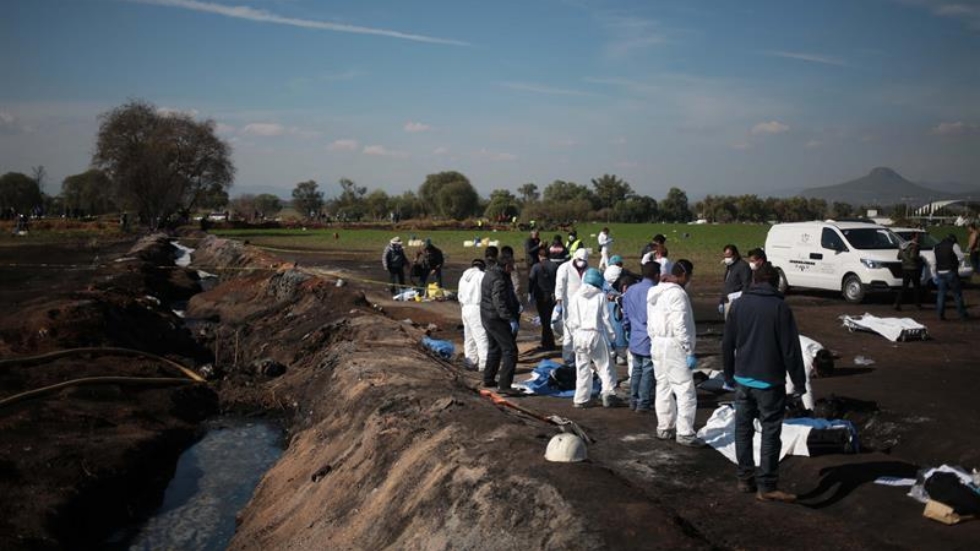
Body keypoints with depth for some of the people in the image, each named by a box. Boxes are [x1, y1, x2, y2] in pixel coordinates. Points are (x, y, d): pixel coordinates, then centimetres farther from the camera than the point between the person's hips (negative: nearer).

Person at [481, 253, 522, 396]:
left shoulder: (490, 272, 9)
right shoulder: (498, 280, -23)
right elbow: (500, 303, -30)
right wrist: (511, 319, -31)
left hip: (488, 317, 11)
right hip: (497, 319, -11)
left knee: (494, 348, 24)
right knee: (510, 350, -9)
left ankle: (488, 379, 34)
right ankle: (504, 385, -12)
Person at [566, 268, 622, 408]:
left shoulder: (575, 296, 4)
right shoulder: (600, 296, -4)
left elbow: (570, 320, 6)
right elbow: (605, 318, -3)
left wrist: (573, 334, 17)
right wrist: (611, 335, 6)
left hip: (579, 335, 3)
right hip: (596, 335, -3)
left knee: (582, 368, 9)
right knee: (604, 366, 5)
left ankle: (581, 398, 12)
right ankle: (608, 394, -2)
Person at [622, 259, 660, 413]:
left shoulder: (630, 290, 6)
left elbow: (625, 315, 13)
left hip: (635, 339, 7)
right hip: (650, 340, -7)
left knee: (636, 369, 17)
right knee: (648, 373, 2)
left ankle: (633, 401, 22)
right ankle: (643, 404, 7)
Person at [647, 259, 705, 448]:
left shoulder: (655, 293, 10)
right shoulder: (677, 293, -18)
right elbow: (680, 327, -21)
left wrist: (655, 340, 20)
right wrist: (690, 352, -17)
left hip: (657, 345, 9)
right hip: (674, 347, -9)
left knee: (663, 387, 16)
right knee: (685, 390, -4)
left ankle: (664, 428, 24)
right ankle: (685, 433, -2)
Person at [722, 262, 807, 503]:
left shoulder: (739, 304, 3)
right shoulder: (780, 307, -11)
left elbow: (727, 344, 7)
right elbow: (791, 349, -11)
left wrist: (729, 374, 19)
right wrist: (799, 382, -4)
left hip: (743, 379, 5)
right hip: (770, 381, -5)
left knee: (743, 428, 13)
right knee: (770, 433, 1)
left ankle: (745, 478, 20)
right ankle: (766, 486, 2)